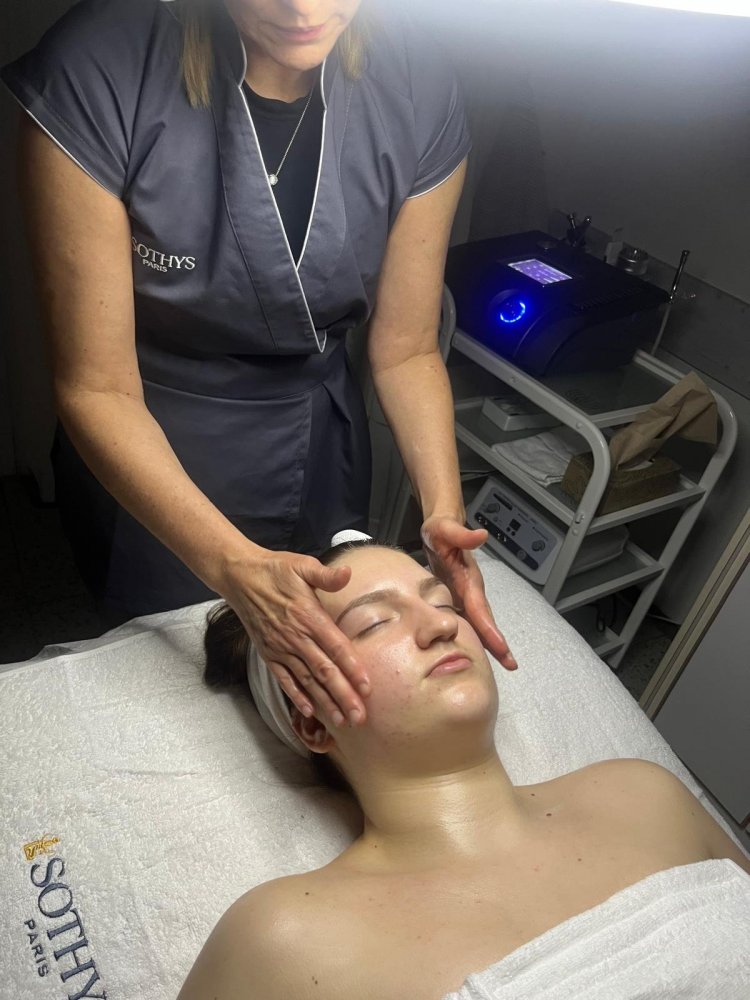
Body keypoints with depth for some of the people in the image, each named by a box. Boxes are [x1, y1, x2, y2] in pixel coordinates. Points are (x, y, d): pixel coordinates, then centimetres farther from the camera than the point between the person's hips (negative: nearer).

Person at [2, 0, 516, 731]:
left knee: (331, 676, 28)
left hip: (322, 450, 3)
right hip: (148, 467, -2)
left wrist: (443, 510, -24)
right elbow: (97, 389, -23)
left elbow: (405, 349, -8)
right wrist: (236, 567, -35)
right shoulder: (97, 74, -26)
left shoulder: (419, 90, -17)